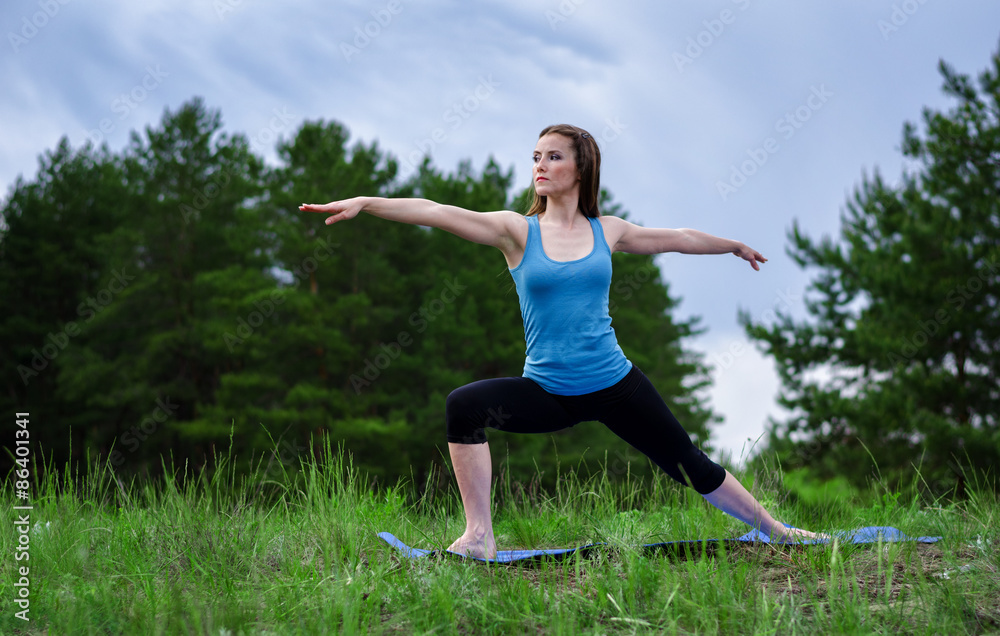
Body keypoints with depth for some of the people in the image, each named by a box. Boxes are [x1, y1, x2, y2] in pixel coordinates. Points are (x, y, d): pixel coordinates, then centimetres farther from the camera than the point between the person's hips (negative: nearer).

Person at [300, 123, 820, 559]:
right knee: (463, 406, -25)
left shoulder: (606, 231, 5)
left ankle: (774, 530, 29)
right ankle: (479, 537, -19)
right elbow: (437, 213, -15)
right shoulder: (517, 230, -2)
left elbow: (677, 238, 21)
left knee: (692, 468, 7)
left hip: (614, 384, 1)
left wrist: (735, 246, 35)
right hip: (547, 393, -1)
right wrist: (365, 203, -27)